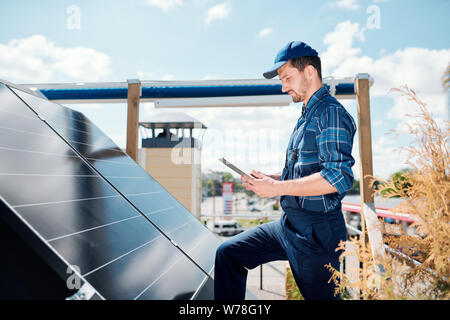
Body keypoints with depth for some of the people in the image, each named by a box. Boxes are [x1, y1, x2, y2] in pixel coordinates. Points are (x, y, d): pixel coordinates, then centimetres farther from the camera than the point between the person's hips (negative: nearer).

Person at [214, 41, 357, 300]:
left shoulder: (331, 112, -13)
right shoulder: (307, 116, 17)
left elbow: (339, 176, -25)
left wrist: (277, 187, -21)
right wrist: (268, 179, 6)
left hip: (316, 231, -9)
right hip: (289, 224, 9)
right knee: (228, 254, 9)